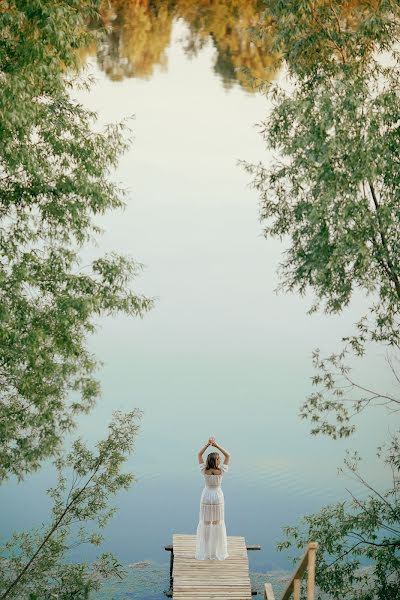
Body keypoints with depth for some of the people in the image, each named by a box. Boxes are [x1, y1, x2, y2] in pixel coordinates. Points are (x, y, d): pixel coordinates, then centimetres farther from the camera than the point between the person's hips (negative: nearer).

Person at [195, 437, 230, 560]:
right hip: (217, 498, -1)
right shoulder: (221, 471, -17)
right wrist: (217, 445, -13)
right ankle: (217, 552, 14)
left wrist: (208, 444, -11)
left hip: (206, 498, 1)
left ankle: (204, 552, 14)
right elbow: (228, 456, -8)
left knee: (205, 524, 10)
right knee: (217, 524, 10)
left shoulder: (204, 471, -15)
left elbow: (199, 455, -4)